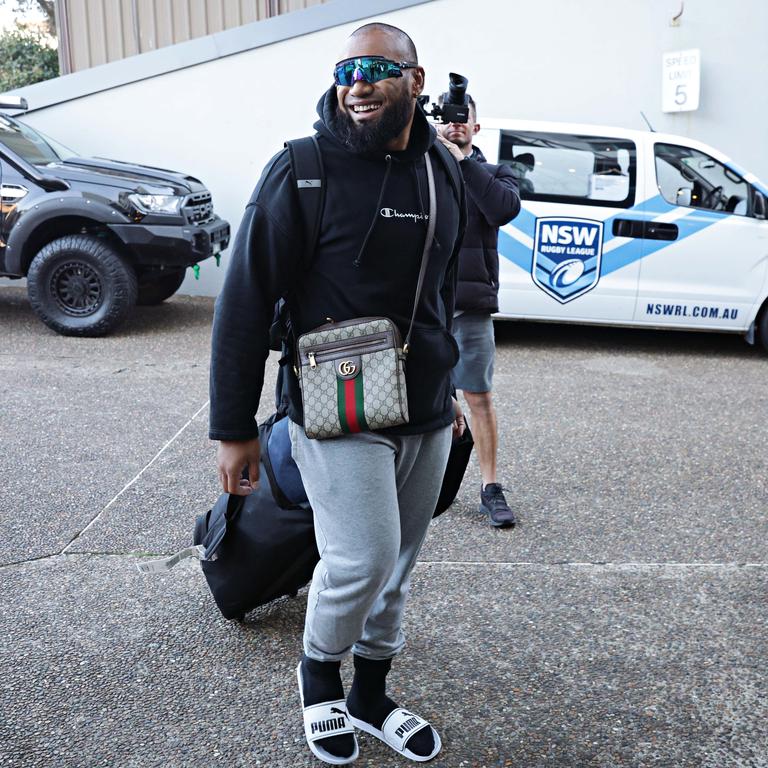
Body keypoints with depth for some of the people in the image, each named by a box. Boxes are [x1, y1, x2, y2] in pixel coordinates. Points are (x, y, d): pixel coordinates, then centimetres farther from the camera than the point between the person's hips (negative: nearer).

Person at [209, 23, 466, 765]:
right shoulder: (301, 171, -10)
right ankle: (318, 672, 22)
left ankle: (370, 696, 35)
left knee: (396, 565, 13)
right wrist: (233, 427, -10)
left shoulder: (442, 172, 8)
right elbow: (244, 301, -9)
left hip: (425, 416, 6)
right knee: (362, 560, -11)